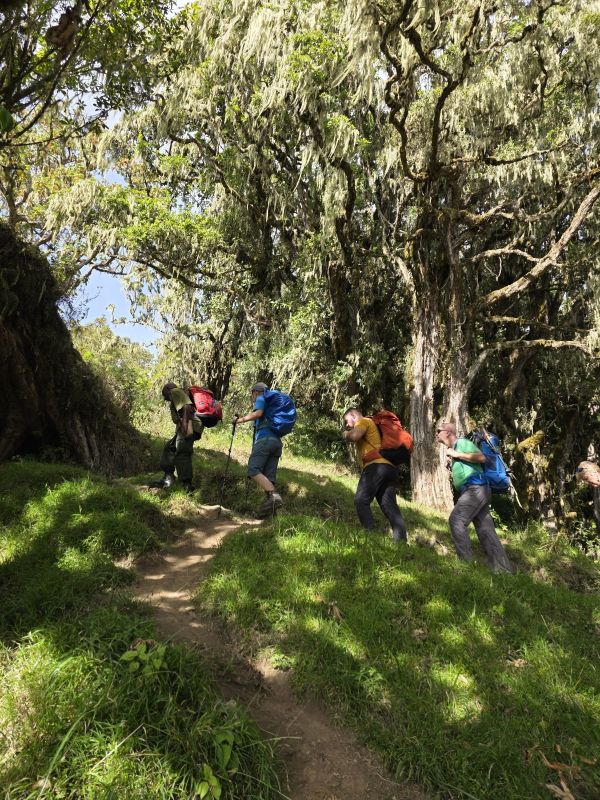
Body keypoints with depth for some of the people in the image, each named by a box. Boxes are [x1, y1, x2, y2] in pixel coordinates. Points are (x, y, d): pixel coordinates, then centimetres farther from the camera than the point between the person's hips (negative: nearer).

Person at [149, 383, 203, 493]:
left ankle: (187, 484, -13)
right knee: (169, 448, 14)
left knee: (181, 453, -13)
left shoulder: (176, 391, 3)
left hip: (189, 425, -10)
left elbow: (187, 405, -15)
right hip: (186, 427, 10)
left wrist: (185, 422, -24)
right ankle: (168, 478, 12)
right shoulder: (174, 401, 33)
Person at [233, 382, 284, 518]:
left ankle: (274, 496, -33)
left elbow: (258, 413, -11)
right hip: (277, 441, 8)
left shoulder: (261, 399, 9)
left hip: (265, 439, -8)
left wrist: (240, 420, -2)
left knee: (254, 470, -16)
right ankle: (269, 504, -13)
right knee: (269, 476, 2)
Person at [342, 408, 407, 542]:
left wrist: (345, 434, 7)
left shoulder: (364, 421, 6)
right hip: (388, 467, 9)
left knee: (361, 501, -10)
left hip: (376, 466, -9)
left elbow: (354, 436, -13)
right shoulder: (370, 427, 34)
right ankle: (401, 540, -5)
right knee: (389, 505, 2)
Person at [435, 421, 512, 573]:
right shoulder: (453, 448, 26)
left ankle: (466, 561, -15)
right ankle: (503, 569, 3)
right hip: (475, 491, 10)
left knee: (456, 520, -17)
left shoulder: (462, 443, -1)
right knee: (486, 531, 4)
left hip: (476, 488, -10)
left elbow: (481, 458, -16)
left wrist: (456, 455, -13)